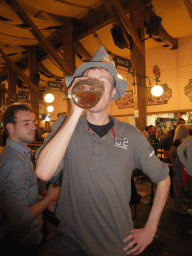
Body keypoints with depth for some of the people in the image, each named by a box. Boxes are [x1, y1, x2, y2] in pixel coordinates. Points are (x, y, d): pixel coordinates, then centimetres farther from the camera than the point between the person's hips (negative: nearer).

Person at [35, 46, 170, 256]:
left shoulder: (130, 135, -8)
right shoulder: (65, 126, -9)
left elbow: (163, 178, 3)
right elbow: (43, 173, -25)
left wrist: (150, 230, 1)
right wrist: (76, 112, -27)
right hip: (71, 236, 0)